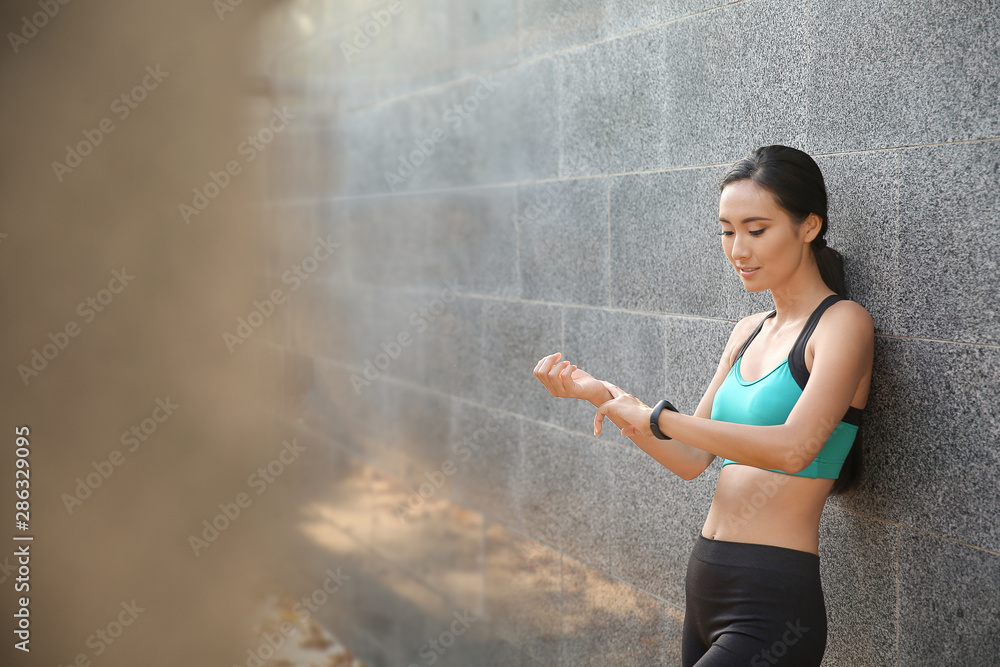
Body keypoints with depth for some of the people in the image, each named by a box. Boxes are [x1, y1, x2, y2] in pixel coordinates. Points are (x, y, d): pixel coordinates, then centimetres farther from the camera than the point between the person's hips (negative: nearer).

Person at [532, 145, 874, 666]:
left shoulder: (842, 322, -9)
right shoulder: (748, 333, 13)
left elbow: (792, 448, -24)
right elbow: (691, 460, 12)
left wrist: (655, 417, -18)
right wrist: (601, 395, 0)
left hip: (772, 605, -7)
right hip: (705, 584, 7)